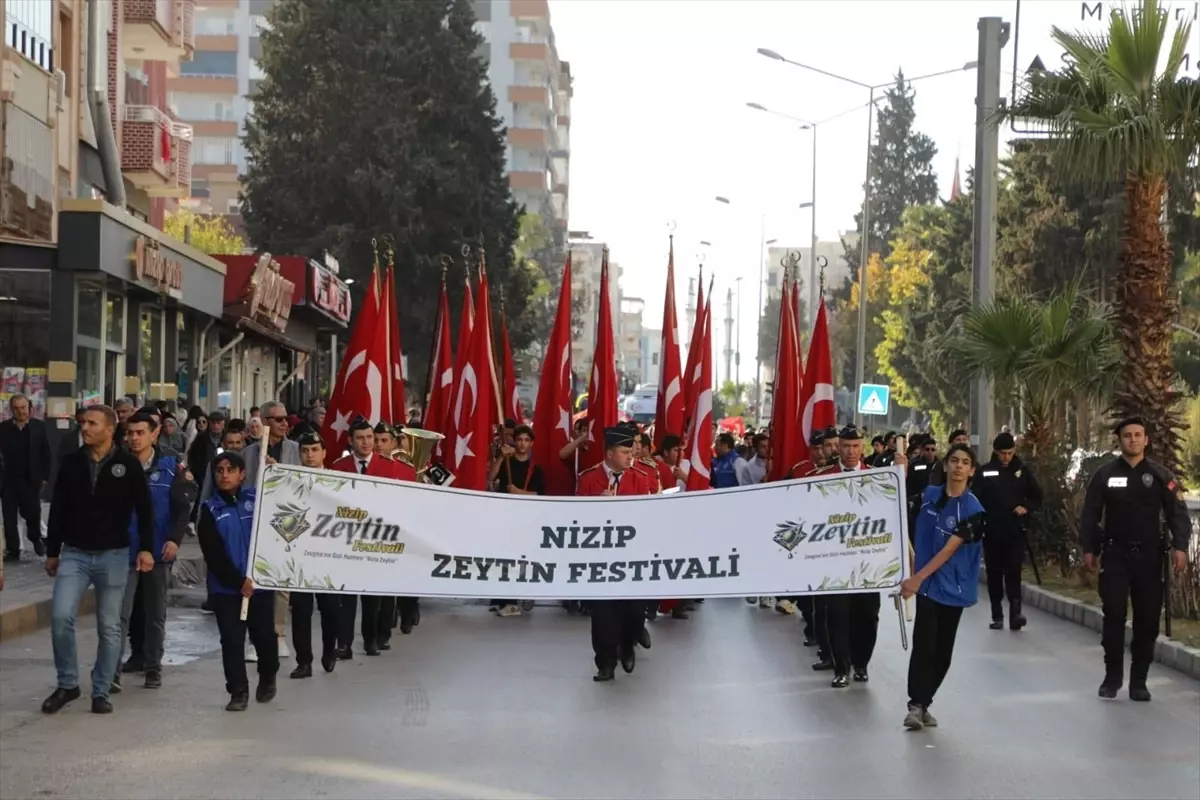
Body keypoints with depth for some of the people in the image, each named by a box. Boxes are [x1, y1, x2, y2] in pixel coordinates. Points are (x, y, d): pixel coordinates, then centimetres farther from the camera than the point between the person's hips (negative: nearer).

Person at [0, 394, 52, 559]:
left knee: (33, 514, 4)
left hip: (31, 480, -1)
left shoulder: (39, 426, 0)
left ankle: (36, 539, 32)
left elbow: (46, 453, 2)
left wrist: (45, 476, -3)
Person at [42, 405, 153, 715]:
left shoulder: (128, 463, -5)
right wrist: (52, 551, 10)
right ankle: (67, 684, 4)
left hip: (113, 555, -2)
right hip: (74, 554, 2)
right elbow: (58, 509, 9)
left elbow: (144, 509, -2)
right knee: (61, 616, -12)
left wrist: (146, 548, -10)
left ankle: (101, 692, 15)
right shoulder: (71, 463, 3)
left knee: (109, 627, 4)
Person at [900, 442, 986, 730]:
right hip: (926, 583, 1)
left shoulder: (972, 510, -9)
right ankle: (916, 705, -9)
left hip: (952, 587, -1)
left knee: (942, 651, 6)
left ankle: (922, 704, 17)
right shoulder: (929, 495, 2)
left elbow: (949, 550, -15)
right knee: (923, 645, -10)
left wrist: (917, 579, -18)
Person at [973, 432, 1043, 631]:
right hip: (992, 532, 1)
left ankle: (1015, 613, -16)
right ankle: (997, 616, 13)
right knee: (994, 573, 6)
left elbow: (1037, 497, 11)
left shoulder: (1023, 470, 3)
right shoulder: (985, 472, 0)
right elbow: (975, 501, 0)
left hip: (1015, 531, -1)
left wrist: (1026, 508, -9)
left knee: (1013, 571, -11)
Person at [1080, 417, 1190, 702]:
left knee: (1147, 619, 2)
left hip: (1148, 555, 0)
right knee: (1114, 615, -6)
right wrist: (1088, 548, 1)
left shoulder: (1161, 475, 3)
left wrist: (1179, 546, -13)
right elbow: (1090, 514, 7)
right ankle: (1112, 676, 6)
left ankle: (1139, 680, 10)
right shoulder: (1105, 475, 4)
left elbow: (1178, 513, -1)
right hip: (1115, 554, 0)